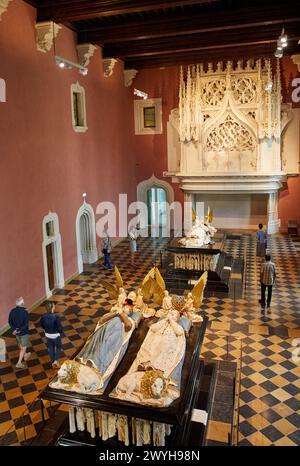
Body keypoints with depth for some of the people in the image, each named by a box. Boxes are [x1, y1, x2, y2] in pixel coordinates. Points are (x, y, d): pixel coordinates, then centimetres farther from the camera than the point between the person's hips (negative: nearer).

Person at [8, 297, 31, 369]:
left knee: (21, 345, 27)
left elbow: (10, 322, -2)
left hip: (16, 332, 6)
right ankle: (19, 363, 8)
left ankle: (25, 355, 48)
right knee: (24, 347, 9)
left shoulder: (12, 311, -10)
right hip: (24, 332, -6)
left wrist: (14, 329, -7)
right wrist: (19, 330, -18)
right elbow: (26, 324, -26)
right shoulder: (25, 312, -27)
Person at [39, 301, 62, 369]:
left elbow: (41, 324, 2)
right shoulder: (56, 317, -31)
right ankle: (56, 361, 15)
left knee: (51, 348, 22)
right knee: (58, 347, 23)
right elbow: (59, 328, -25)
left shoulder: (44, 317, -16)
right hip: (56, 335, -4)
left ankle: (53, 363, 36)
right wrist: (60, 332, -2)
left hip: (48, 335, 4)